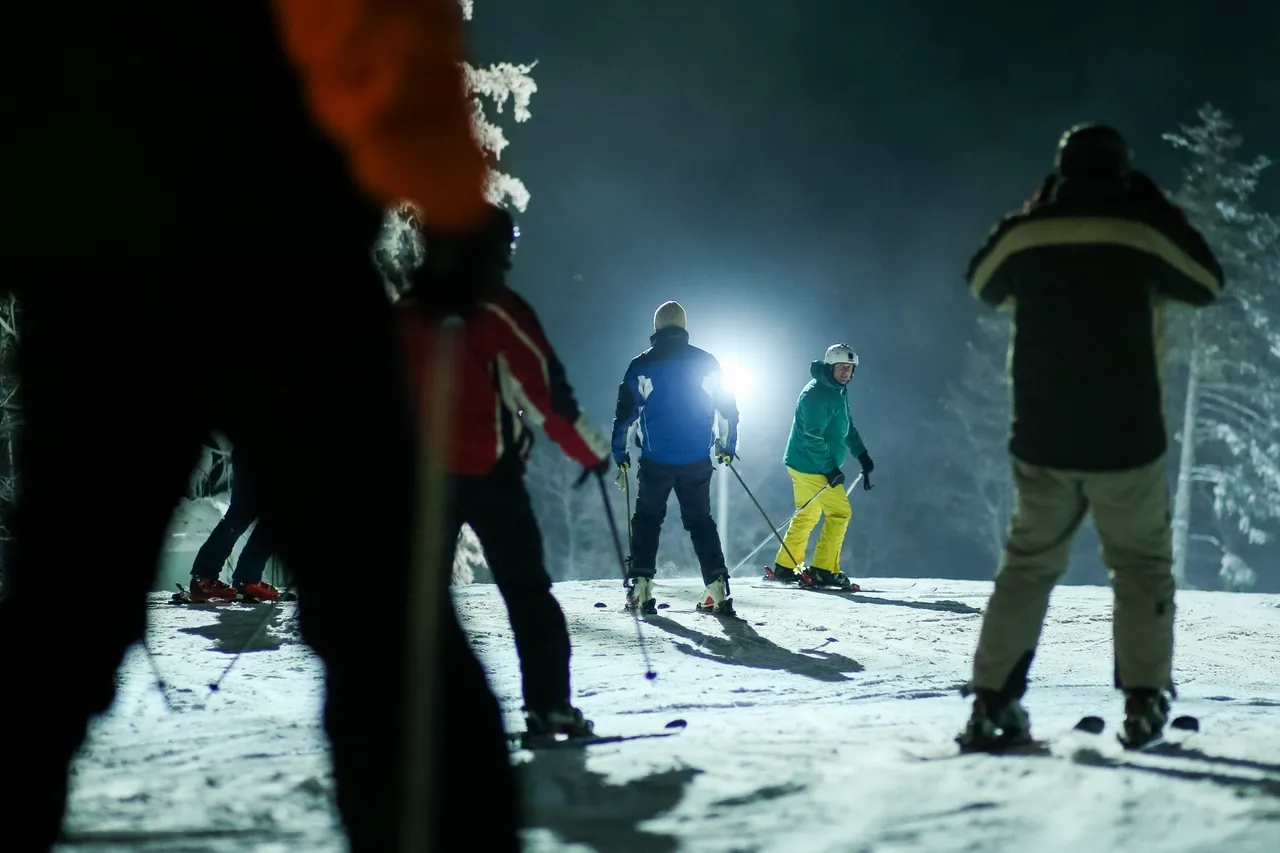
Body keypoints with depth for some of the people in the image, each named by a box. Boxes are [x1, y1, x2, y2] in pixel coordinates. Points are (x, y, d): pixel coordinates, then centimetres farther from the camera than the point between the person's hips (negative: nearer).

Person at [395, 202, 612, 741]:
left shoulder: (402, 316, 7)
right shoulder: (498, 312, -8)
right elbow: (547, 390, -10)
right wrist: (593, 451, 0)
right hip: (489, 472, -4)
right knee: (527, 591, 2)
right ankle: (549, 707, -5)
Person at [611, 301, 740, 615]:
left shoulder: (641, 365, -1)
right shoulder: (706, 362, 2)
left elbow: (624, 413, 0)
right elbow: (728, 408, 7)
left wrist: (620, 456, 9)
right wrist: (728, 446, 19)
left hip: (655, 461, -1)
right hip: (697, 461, 1)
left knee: (647, 519, 12)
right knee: (701, 521, 11)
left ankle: (640, 585, 1)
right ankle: (717, 586, -2)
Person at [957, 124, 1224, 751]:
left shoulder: (1023, 235, -2)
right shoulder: (1142, 231, -8)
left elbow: (983, 286, 20)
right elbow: (1207, 284, 9)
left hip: (1041, 440, 2)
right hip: (1126, 440, -2)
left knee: (1028, 563, 12)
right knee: (1141, 564, 12)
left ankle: (992, 701, 3)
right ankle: (1144, 700, 3)